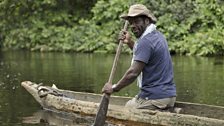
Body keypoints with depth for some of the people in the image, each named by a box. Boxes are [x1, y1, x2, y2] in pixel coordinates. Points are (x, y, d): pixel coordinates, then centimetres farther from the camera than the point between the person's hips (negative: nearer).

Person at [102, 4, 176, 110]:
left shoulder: (146, 41, -16)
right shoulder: (158, 36, 14)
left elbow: (133, 72, -21)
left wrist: (114, 88, -12)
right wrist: (130, 43, 16)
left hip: (154, 98, -9)